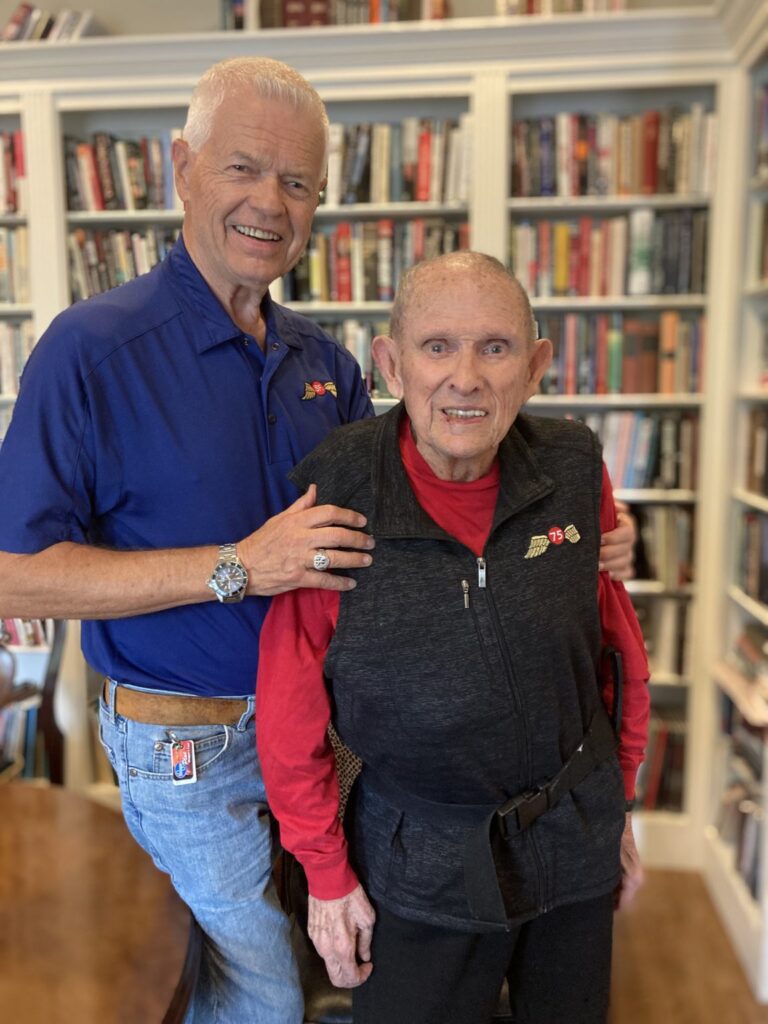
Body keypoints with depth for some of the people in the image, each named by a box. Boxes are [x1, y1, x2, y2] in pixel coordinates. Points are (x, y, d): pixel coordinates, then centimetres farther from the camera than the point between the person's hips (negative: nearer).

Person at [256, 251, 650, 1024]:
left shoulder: (575, 470, -13)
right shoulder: (335, 495, -20)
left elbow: (617, 641, 2)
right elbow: (291, 709, -11)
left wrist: (618, 800, 9)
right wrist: (328, 873, -3)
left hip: (576, 838, 3)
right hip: (419, 856, -2)